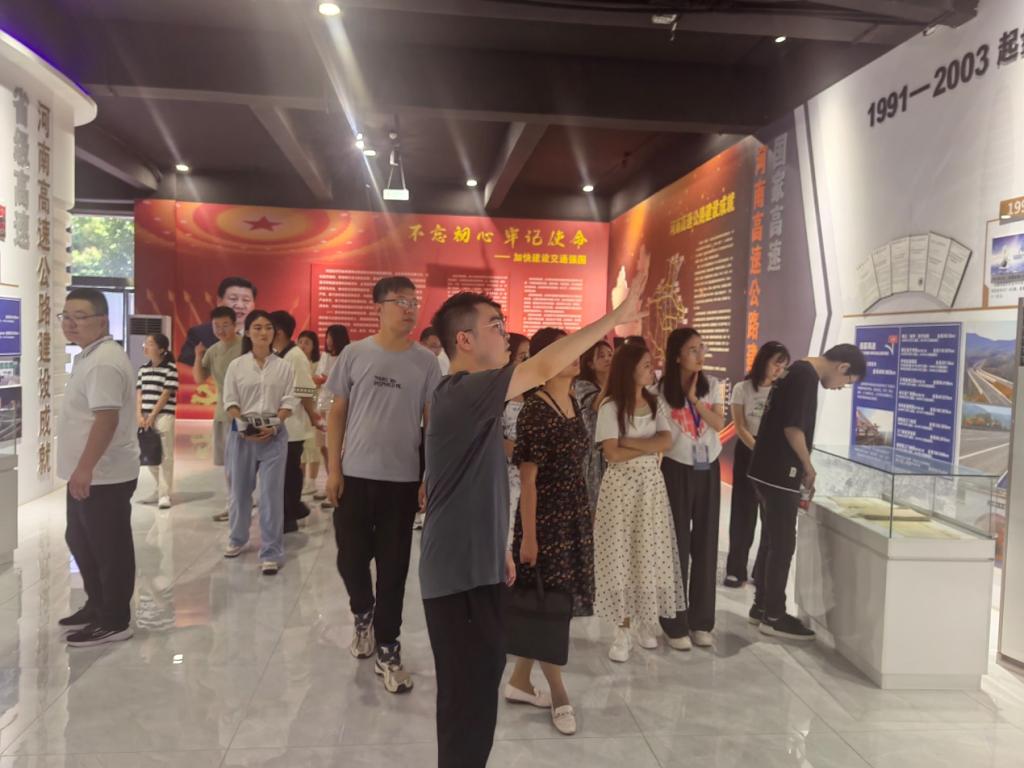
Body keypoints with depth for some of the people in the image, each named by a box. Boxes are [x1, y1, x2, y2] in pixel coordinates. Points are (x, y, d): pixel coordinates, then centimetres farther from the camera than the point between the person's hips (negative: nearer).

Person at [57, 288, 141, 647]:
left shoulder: (104, 361, -20)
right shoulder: (89, 356, 14)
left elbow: (106, 418, -27)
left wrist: (85, 469, -28)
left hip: (104, 476, -11)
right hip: (89, 473, 11)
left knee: (110, 549, 0)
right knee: (80, 542, 21)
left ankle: (115, 621, 12)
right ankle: (97, 606, 35)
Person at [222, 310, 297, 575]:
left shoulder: (284, 367, 2)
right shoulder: (236, 365, 3)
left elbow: (289, 402, -1)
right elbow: (230, 401, 1)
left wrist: (273, 425, -15)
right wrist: (242, 425, -15)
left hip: (274, 434, -1)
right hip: (242, 434, 1)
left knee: (271, 494, -4)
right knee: (240, 489, 14)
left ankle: (271, 553, 1)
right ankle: (237, 539, 35)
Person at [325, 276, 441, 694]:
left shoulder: (426, 361, -1)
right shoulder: (354, 354, -1)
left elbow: (434, 423, 2)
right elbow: (337, 413, 4)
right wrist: (333, 468, -2)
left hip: (402, 480, 0)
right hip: (355, 475, 1)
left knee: (393, 568, 5)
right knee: (351, 557, 10)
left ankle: (387, 651, 19)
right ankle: (363, 615, 40)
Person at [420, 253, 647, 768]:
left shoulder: (470, 397, 12)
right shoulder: (463, 393, -19)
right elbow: (542, 368, -29)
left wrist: (499, 549, 20)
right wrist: (618, 315, -25)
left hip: (475, 566, 10)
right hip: (460, 574, -10)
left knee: (475, 688, 22)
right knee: (469, 700, 0)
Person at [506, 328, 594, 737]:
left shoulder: (574, 403, 7)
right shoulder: (535, 411, -17)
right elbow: (528, 480, -17)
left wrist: (584, 515, 15)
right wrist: (529, 536, -16)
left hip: (575, 515, 8)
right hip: (545, 518, -8)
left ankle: (519, 681, 30)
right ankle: (560, 695, 20)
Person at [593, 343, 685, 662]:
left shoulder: (654, 403, 6)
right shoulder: (610, 407, -9)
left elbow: (666, 441, -6)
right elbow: (612, 454, -15)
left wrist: (630, 443, -15)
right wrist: (649, 447, -8)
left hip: (651, 483, 4)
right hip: (622, 485, -4)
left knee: (651, 552, 6)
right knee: (621, 553, 1)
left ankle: (645, 621, 20)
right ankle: (623, 629, 10)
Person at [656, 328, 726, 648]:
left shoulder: (712, 385, 1)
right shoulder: (662, 390, -10)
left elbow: (719, 424, -8)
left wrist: (695, 399, -20)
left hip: (709, 469, 4)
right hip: (677, 470, -4)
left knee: (706, 542, 7)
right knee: (677, 543, 1)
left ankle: (701, 621, 19)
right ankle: (676, 623, 12)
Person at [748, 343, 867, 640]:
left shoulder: (797, 371, 15)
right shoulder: (806, 376, -16)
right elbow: (793, 428, -22)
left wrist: (802, 470, 18)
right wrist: (808, 467, -7)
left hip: (769, 471, 10)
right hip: (780, 473, -10)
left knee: (772, 541, 16)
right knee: (783, 544, -1)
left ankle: (762, 607, 25)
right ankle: (773, 616, 7)